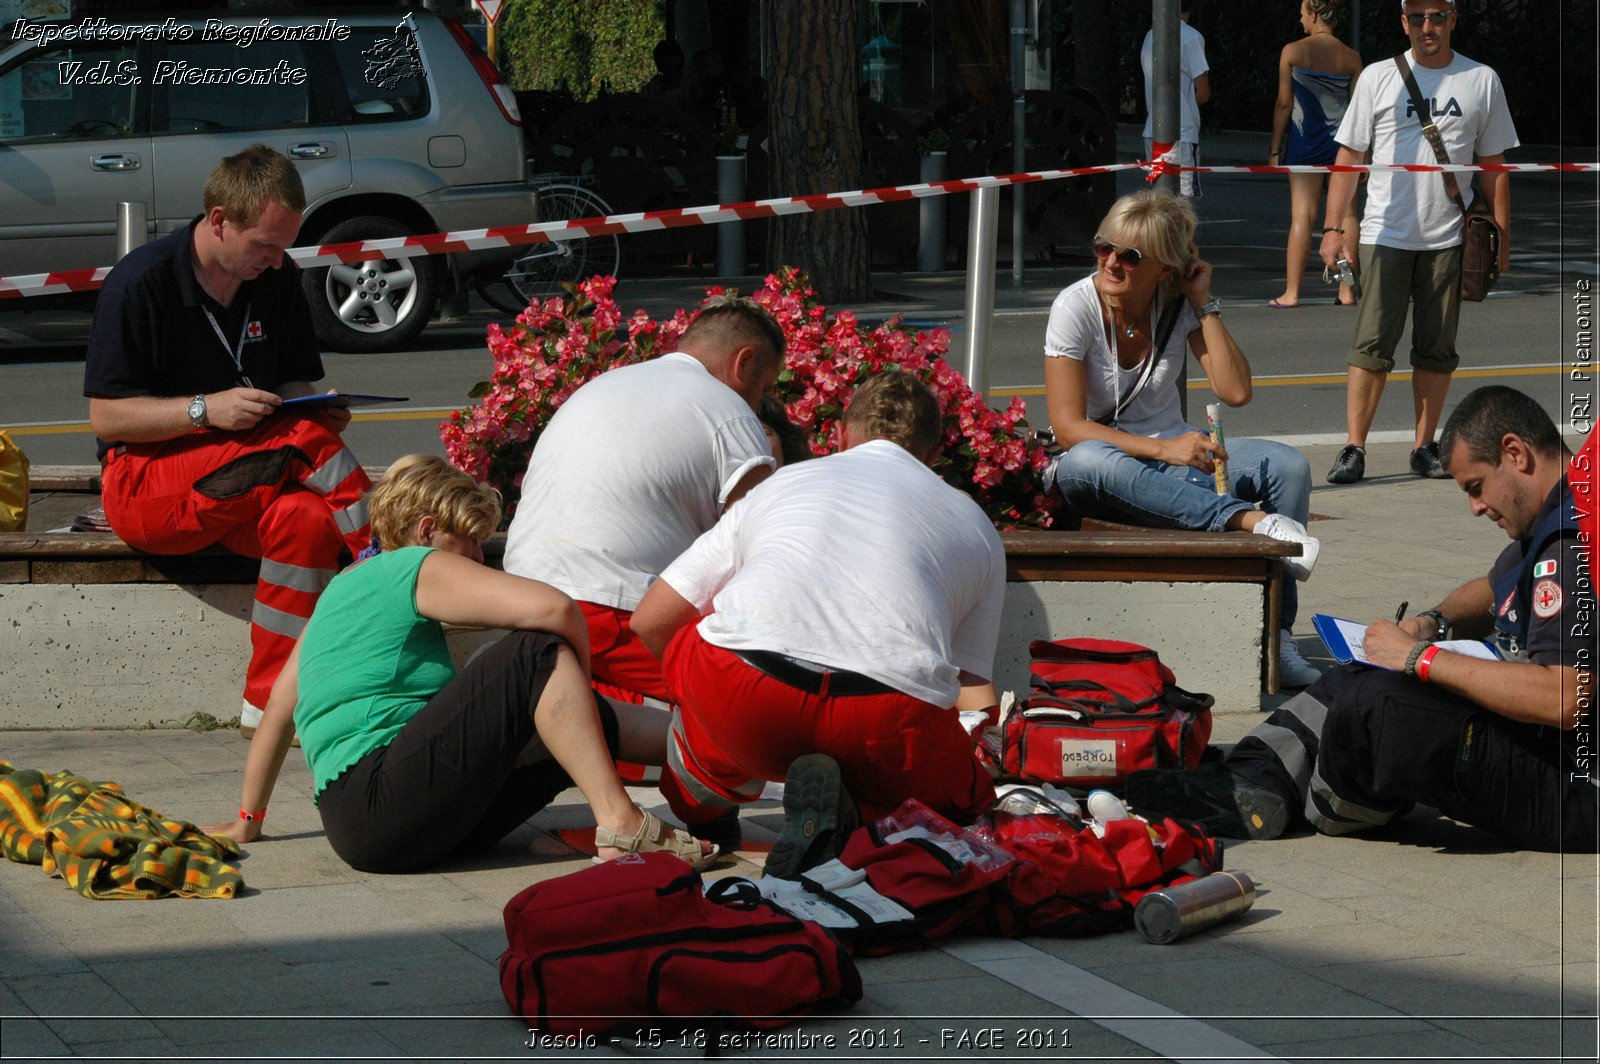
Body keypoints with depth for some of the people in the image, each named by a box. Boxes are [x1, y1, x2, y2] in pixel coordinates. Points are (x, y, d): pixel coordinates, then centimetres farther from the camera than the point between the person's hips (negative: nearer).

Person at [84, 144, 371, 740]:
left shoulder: (277, 279, 7)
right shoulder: (140, 282, -10)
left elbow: (294, 385, 16)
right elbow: (106, 417, -10)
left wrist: (318, 410, -9)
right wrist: (206, 409, -23)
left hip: (244, 486, 5)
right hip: (143, 482, -5)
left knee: (306, 519, -32)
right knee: (307, 442, -29)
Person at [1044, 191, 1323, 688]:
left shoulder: (1178, 304, -2)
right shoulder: (1076, 307, -13)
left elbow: (1235, 391, -10)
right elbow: (1068, 427, -20)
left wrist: (1205, 305, -11)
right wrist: (1163, 449, -31)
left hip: (1172, 452, 4)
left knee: (1287, 466, -20)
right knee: (1089, 463, -42)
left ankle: (1274, 637, -20)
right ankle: (1252, 521, -47)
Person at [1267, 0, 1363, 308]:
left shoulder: (1293, 51, -3)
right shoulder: (1351, 57, 3)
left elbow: (1284, 104, -2)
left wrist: (1275, 149, 4)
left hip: (1305, 141, -2)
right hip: (1343, 141, 2)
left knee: (1302, 215, -2)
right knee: (1345, 214, 6)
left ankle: (1292, 292, -3)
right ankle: (1346, 291, 7)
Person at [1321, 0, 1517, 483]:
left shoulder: (1481, 81, 7)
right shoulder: (1377, 78, 4)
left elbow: (1493, 166, 11)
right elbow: (1349, 156, 5)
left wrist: (1501, 238, 6)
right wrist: (1334, 228, -2)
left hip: (1449, 239, 2)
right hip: (1385, 237, -1)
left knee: (1436, 351, 5)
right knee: (1372, 346, -8)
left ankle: (1425, 447, 15)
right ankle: (1353, 449, -7)